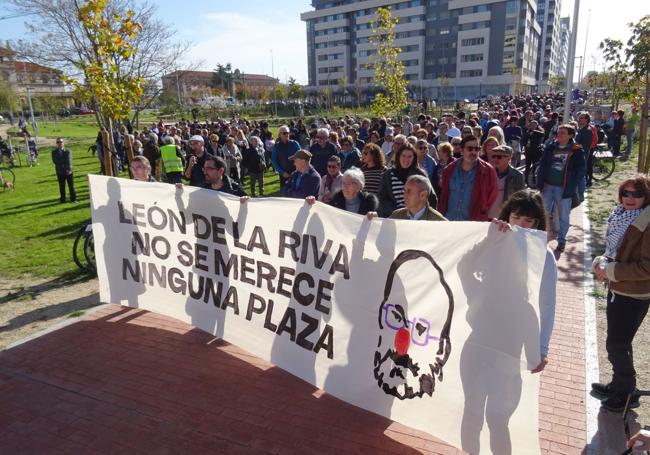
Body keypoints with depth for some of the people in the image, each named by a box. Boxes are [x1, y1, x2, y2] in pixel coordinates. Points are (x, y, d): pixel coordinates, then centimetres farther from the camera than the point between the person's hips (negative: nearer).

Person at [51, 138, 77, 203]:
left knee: (71, 186, 1)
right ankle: (63, 199, 12)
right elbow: (55, 161, -8)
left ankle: (73, 199, 7)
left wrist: (68, 169, -16)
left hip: (69, 171, 0)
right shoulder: (54, 152, 6)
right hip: (60, 172, 0)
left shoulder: (68, 151, 6)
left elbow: (69, 161, -5)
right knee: (62, 186, 5)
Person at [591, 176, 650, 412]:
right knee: (619, 342, 20)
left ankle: (627, 394, 22)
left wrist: (611, 271, -20)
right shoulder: (622, 216, 5)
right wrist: (602, 261, -3)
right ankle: (618, 385, 38)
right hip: (617, 290, 8)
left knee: (616, 345, 2)